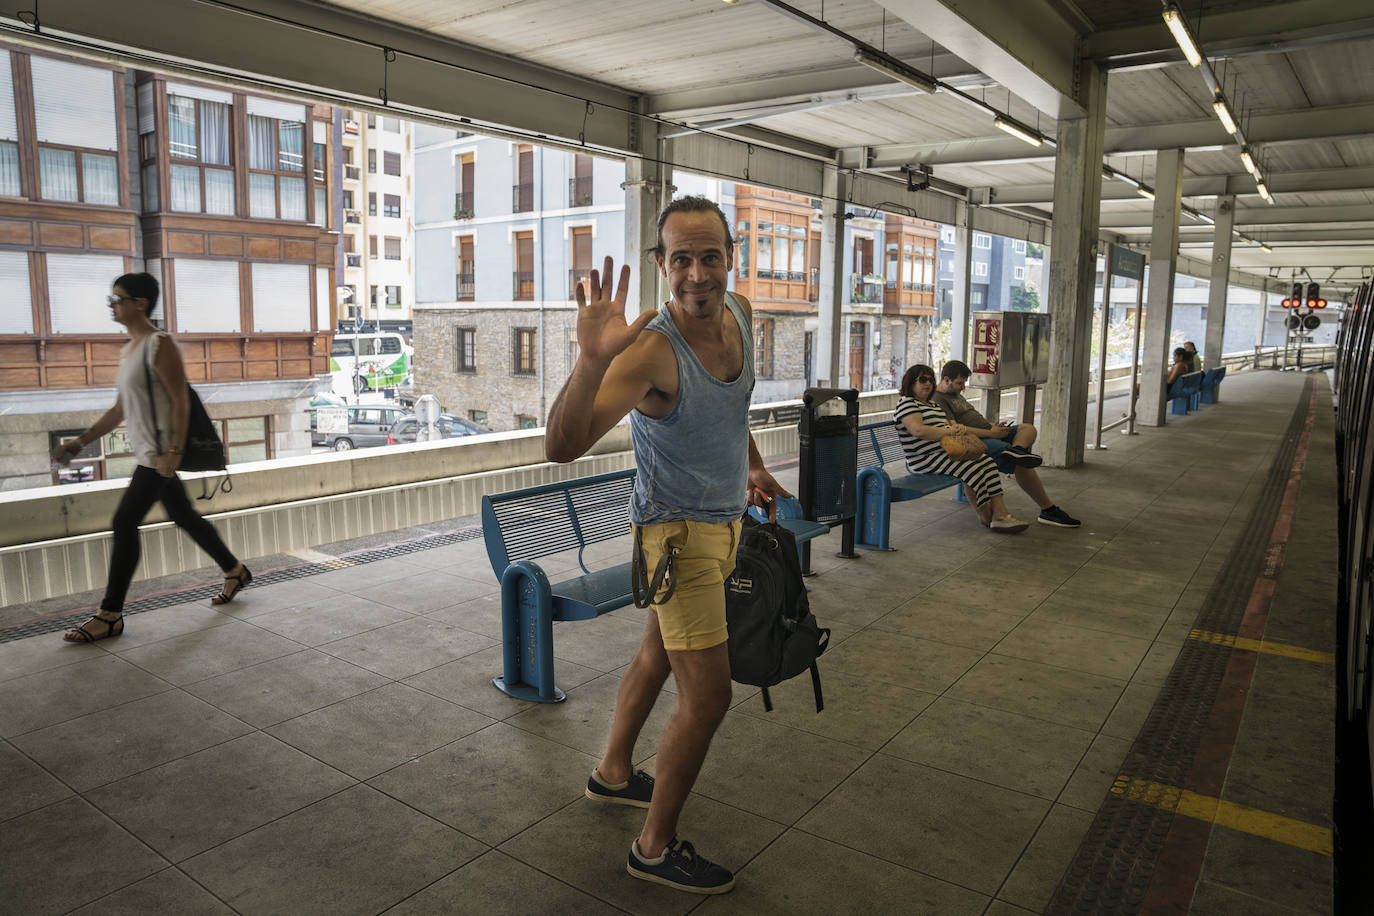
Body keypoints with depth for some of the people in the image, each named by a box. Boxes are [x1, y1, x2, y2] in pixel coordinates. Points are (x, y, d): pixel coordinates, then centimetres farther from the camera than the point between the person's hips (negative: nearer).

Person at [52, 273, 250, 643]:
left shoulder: (159, 345, -12)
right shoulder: (128, 350, 16)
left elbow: (180, 401, -18)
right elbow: (120, 409, 20)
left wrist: (173, 451, -24)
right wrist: (80, 441, 16)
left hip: (160, 453, -10)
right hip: (149, 454, 10)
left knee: (124, 522, -9)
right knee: (184, 517, 16)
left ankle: (110, 615, -2)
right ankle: (235, 570, 31)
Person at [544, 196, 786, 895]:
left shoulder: (739, 311, -4)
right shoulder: (651, 351, -29)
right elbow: (562, 446, -41)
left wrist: (751, 466, 21)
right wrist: (591, 360, -56)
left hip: (726, 518, 8)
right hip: (678, 529, -8)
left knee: (660, 650, 23)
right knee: (707, 694, -6)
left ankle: (613, 773, 46)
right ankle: (656, 846, 15)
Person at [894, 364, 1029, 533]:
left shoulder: (932, 404, 25)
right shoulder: (906, 404, -7)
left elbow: (947, 425, 20)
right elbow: (918, 430, -23)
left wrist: (958, 427, -5)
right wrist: (949, 432, -20)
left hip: (946, 451, 10)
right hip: (927, 459, -10)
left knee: (987, 462, -9)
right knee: (971, 468, -24)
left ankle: (1000, 511, -15)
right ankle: (986, 517, -11)